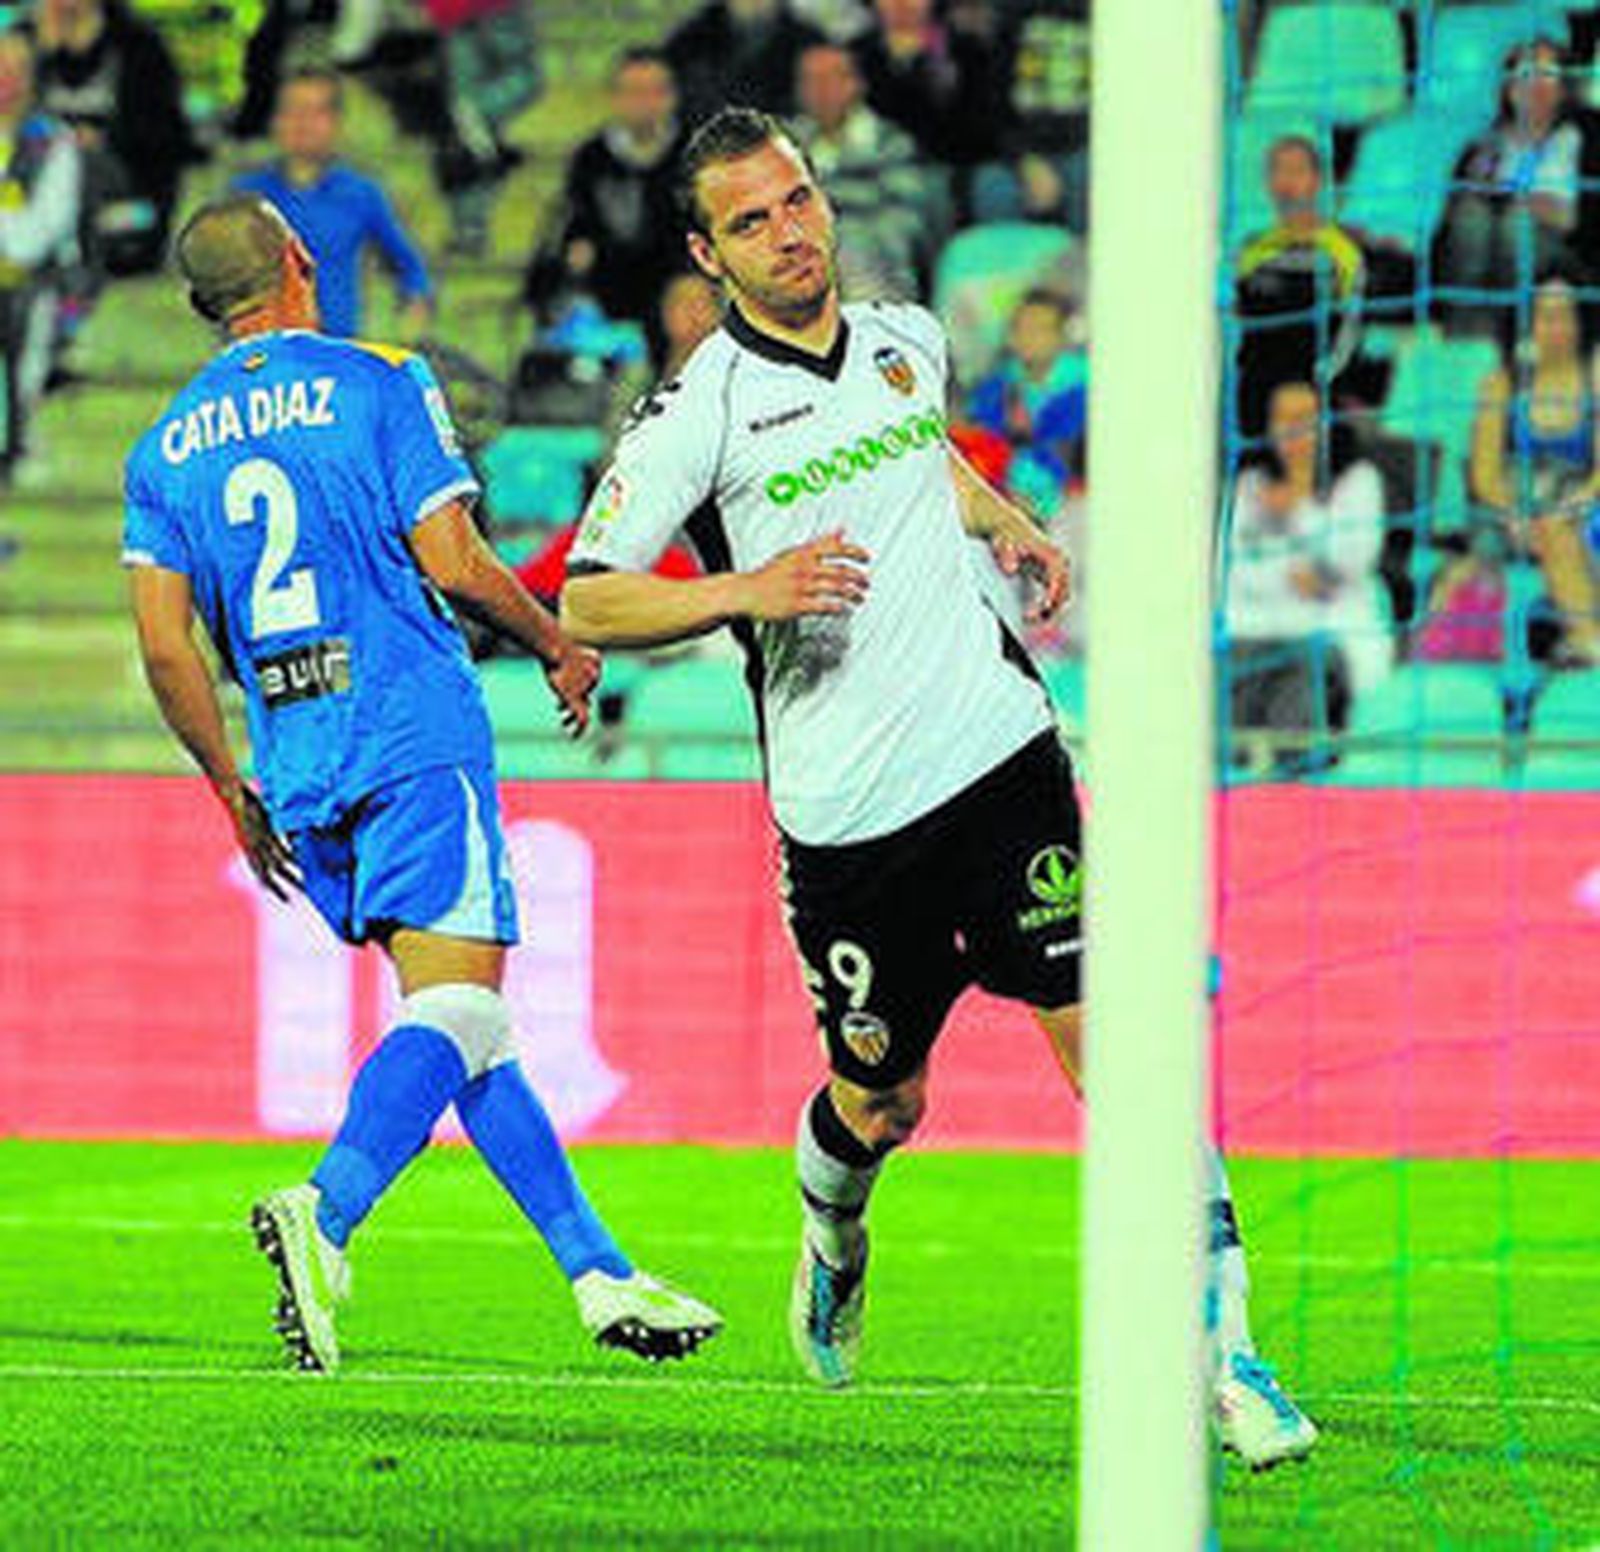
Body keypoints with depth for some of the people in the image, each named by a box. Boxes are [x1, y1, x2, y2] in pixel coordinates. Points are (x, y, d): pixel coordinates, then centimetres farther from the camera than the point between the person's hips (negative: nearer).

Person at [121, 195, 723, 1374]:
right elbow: (451, 561, -6)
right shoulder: (375, 385, 0)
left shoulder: (165, 449, 12)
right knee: (455, 998, -13)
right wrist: (558, 645, 10)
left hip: (296, 769, 5)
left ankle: (600, 1272, 12)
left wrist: (235, 793, 17)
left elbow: (164, 642, 7)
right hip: (416, 736, -5)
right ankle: (325, 1213, -37)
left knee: (462, 1017, 11)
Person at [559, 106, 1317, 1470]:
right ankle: (832, 1246, 47)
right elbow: (584, 602, -7)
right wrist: (745, 591, -20)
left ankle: (1221, 1354, -10)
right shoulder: (698, 413, -6)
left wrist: (1009, 526, 18)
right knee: (879, 1103, 10)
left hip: (998, 745, 3)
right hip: (845, 808, -3)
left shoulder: (909, 339, 11)